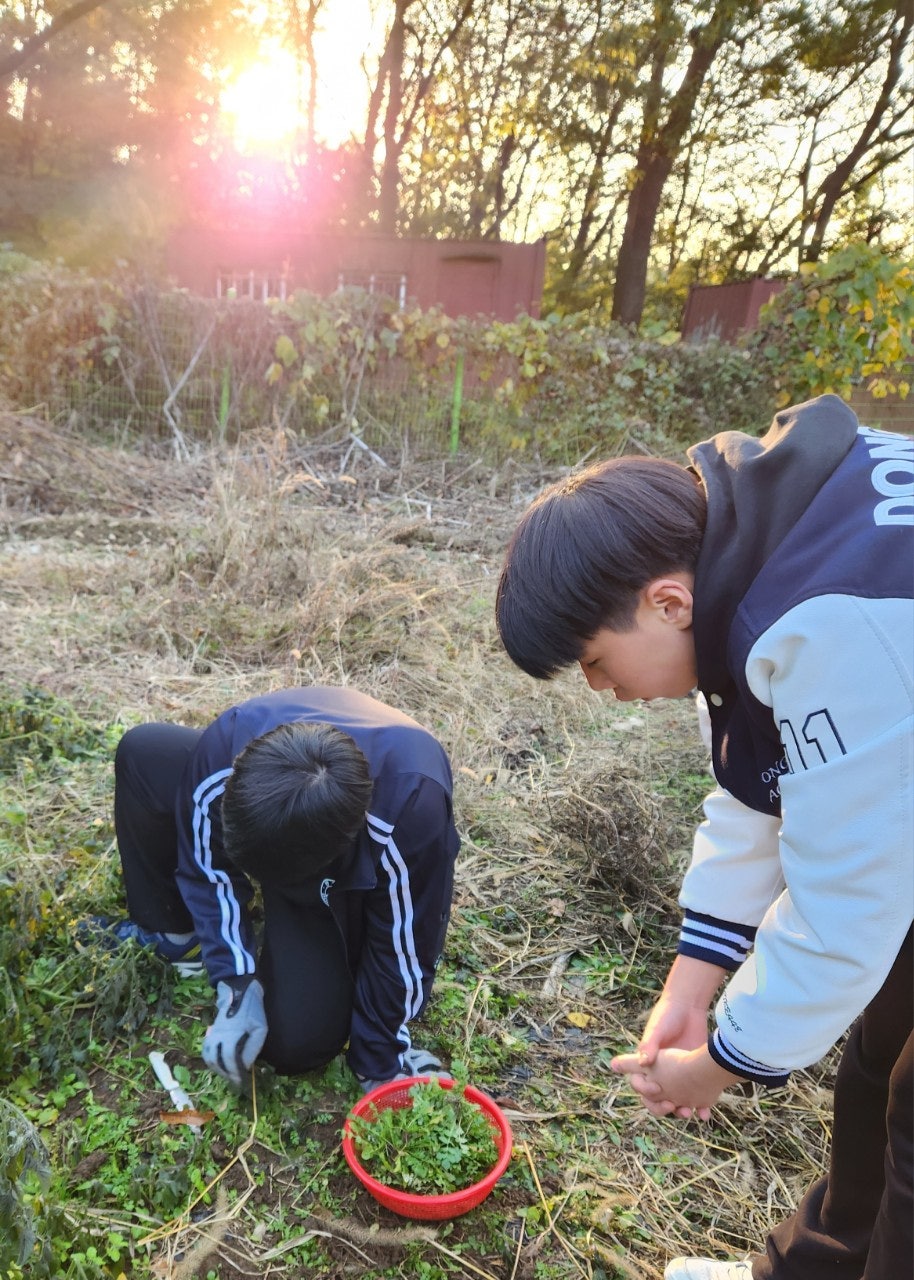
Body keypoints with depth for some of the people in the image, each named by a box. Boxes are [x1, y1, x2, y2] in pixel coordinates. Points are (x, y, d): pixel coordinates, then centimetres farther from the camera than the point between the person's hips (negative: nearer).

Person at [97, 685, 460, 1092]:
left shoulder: (413, 806, -45)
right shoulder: (223, 750, -37)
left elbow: (404, 952, -27)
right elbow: (208, 867, -16)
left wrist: (379, 1067, -13)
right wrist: (239, 986, -23)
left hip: (354, 878, -3)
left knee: (296, 1042, -16)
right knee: (142, 752, -17)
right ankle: (171, 934, 2)